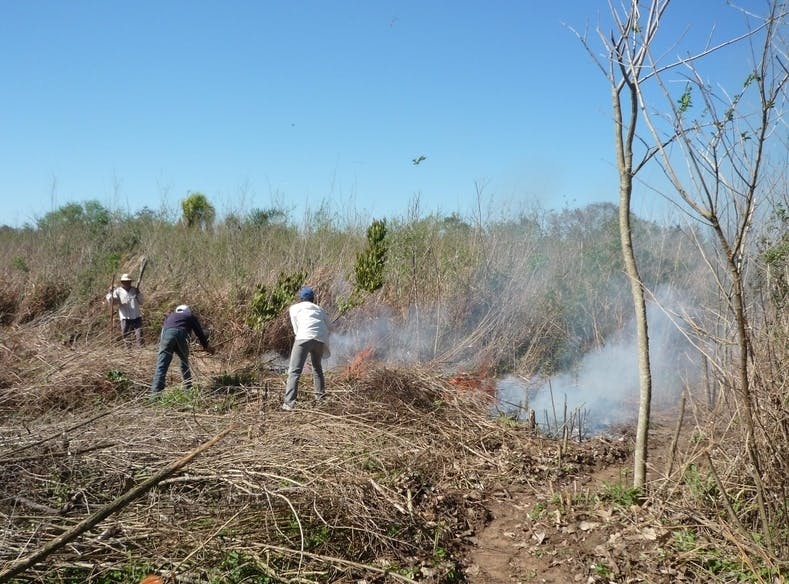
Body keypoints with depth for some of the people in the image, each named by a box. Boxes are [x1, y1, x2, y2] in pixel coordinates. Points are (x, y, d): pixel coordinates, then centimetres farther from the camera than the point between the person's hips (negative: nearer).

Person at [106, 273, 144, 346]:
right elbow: (111, 301, -8)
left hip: (137, 317, 2)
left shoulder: (135, 290, 11)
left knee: (139, 335, -3)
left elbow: (141, 302, 11)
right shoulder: (118, 291, 3)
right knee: (126, 336, 2)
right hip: (125, 318, -2)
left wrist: (138, 293, -2)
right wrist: (111, 293, -23)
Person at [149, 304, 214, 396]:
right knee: (184, 363, 20)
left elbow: (163, 328, 35)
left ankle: (156, 392, -12)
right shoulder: (191, 316, 34)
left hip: (167, 333, 1)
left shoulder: (170, 315, 40)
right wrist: (207, 346, 46)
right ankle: (188, 388, 26)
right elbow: (200, 333, 34)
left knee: (161, 365, -2)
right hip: (182, 335, -1)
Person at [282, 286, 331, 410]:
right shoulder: (319, 309, 29)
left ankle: (289, 402, -19)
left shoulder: (294, 308, 23)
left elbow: (296, 329, 18)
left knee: (294, 371, -8)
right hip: (321, 340, 4)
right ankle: (320, 393, 32)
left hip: (304, 337, -4)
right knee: (317, 366, 28)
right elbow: (327, 328, 27)